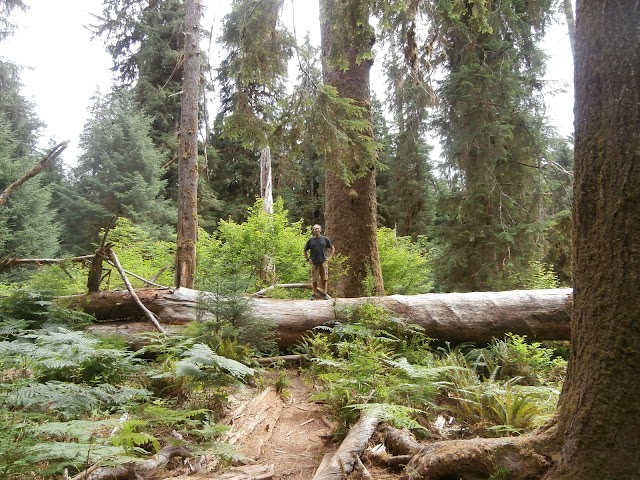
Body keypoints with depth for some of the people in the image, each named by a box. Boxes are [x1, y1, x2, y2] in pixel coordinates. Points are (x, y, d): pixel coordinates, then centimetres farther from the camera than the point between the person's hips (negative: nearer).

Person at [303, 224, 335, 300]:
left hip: (323, 262, 0)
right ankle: (314, 294, 11)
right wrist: (308, 259, 7)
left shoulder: (325, 239, 7)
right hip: (314, 263, 0)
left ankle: (324, 294, 9)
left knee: (324, 279, 1)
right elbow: (305, 251, 18)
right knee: (314, 280, 2)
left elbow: (333, 248, 14)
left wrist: (329, 257, 4)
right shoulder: (310, 240, 8)